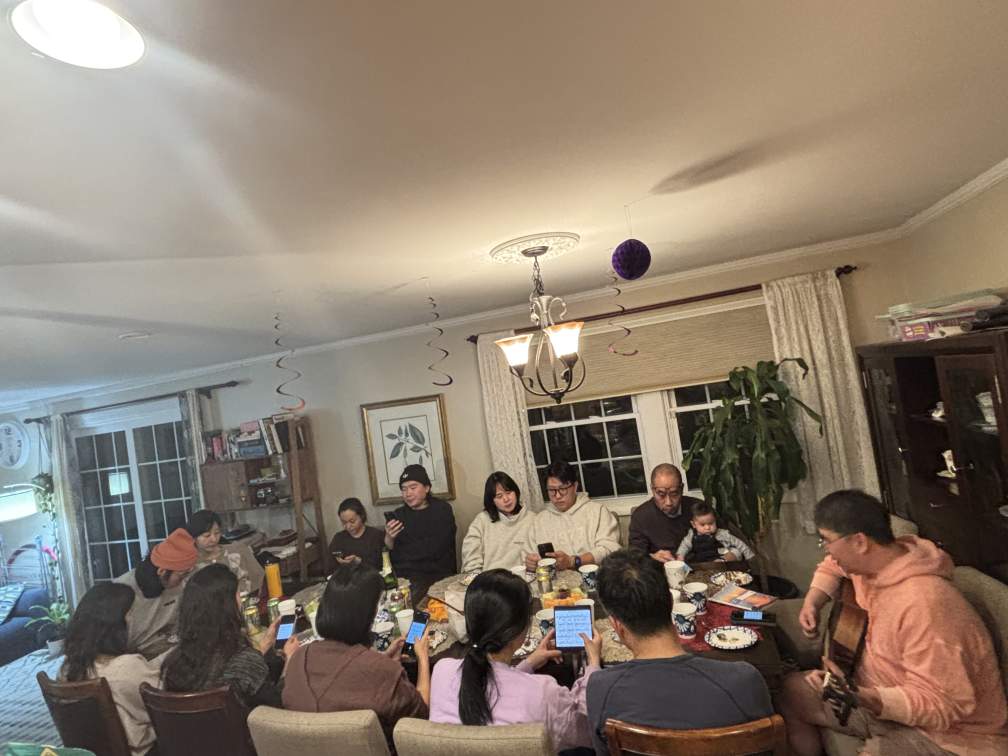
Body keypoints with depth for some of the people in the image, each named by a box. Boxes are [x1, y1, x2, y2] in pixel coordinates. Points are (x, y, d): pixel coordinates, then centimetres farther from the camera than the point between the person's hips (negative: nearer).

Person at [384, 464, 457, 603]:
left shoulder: (442, 510, -1)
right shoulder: (398, 515, 11)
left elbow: (435, 550, -7)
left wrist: (405, 554, 5)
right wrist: (389, 539, -12)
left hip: (439, 577, -3)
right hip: (405, 578, 3)